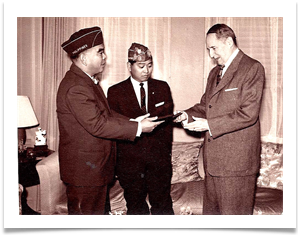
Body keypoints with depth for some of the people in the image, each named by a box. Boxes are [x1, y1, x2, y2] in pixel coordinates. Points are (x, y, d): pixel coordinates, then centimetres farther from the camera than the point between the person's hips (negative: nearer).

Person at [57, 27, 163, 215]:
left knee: (99, 209, 22)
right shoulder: (75, 88, -24)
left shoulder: (87, 80, 11)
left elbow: (106, 114, 12)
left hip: (97, 167, 10)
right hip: (84, 170, -10)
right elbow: (97, 126, -27)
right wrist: (137, 128, -21)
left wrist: (133, 122, -2)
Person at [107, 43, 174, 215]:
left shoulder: (163, 88, 6)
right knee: (136, 207, 13)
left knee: (163, 205, 7)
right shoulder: (116, 92, 0)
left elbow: (168, 122, 7)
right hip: (130, 161, -1)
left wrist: (166, 153, 3)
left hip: (159, 160, 1)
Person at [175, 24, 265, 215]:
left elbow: (248, 114, -19)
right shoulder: (215, 73, 16)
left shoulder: (253, 68, -10)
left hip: (237, 161, -8)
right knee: (211, 209, 18)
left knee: (234, 211, 5)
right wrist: (189, 115, -3)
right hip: (213, 159, 8)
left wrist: (209, 124, -20)